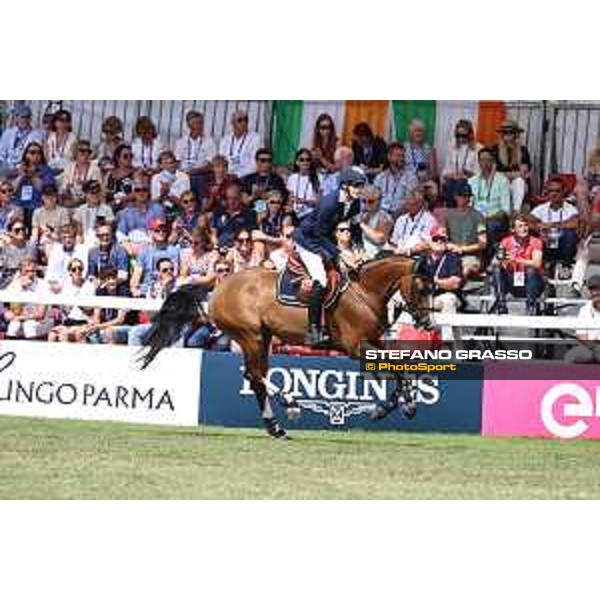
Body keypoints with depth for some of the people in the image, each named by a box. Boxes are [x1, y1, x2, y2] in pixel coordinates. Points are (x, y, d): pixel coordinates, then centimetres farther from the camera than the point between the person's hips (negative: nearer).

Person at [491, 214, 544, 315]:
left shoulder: (535, 242, -8)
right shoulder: (507, 242, 1)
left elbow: (536, 264, -24)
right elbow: (495, 263, -7)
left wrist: (516, 260, -35)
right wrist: (499, 261, -30)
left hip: (532, 284, -3)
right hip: (513, 283, 3)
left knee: (531, 270, -32)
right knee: (496, 270, -20)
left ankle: (531, 310, -29)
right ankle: (501, 309, -21)